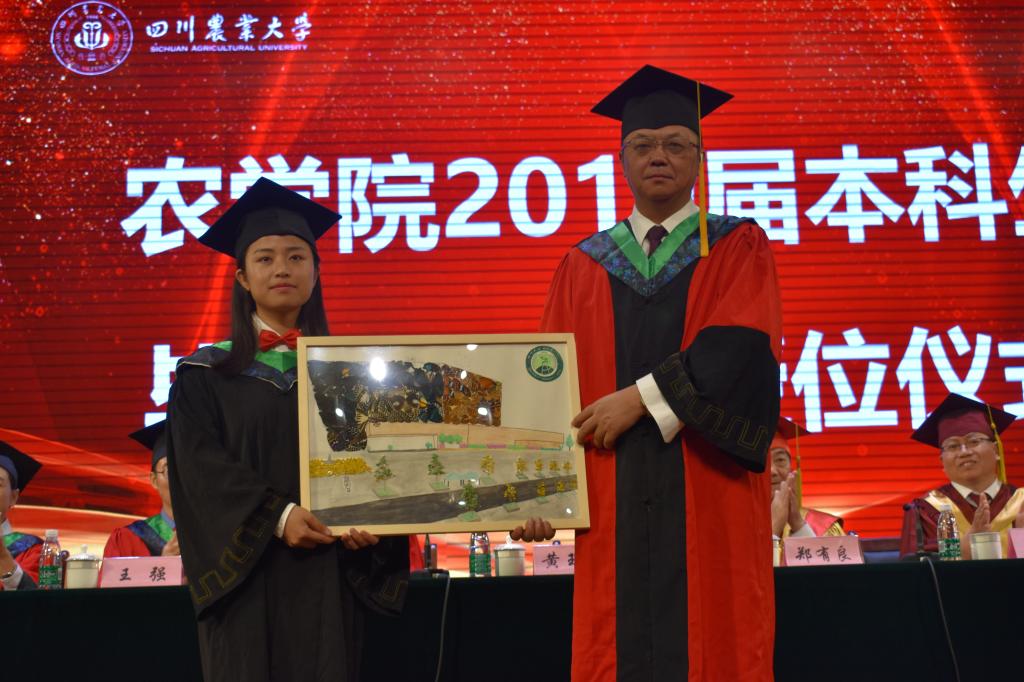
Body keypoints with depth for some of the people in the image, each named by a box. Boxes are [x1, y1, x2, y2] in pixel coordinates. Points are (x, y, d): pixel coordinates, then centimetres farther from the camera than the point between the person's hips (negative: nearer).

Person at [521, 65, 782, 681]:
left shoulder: (738, 248, 7)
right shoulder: (585, 266, 13)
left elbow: (740, 347, -10)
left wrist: (641, 398, -15)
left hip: (709, 499, -2)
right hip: (615, 512, 2)